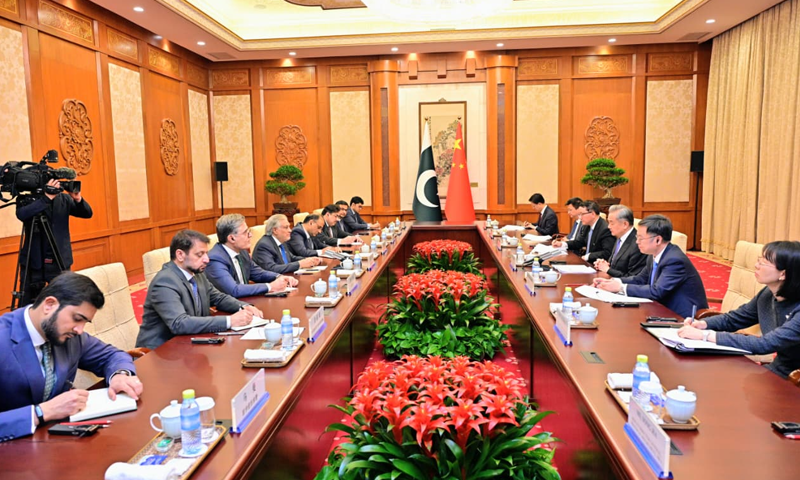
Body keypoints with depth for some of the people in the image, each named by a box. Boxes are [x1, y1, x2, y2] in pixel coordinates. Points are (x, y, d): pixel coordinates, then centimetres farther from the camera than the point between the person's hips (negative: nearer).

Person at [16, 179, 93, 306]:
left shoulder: (63, 198, 4)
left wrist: (78, 199, -20)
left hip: (60, 261, 2)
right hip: (33, 262, -2)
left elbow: (87, 213, 0)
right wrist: (47, 197, -30)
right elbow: (21, 214, -23)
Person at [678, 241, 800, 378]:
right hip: (774, 371, 6)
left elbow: (765, 344, -31)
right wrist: (702, 324, -11)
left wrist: (706, 335, -32)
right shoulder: (768, 294, -1)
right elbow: (732, 319, 10)